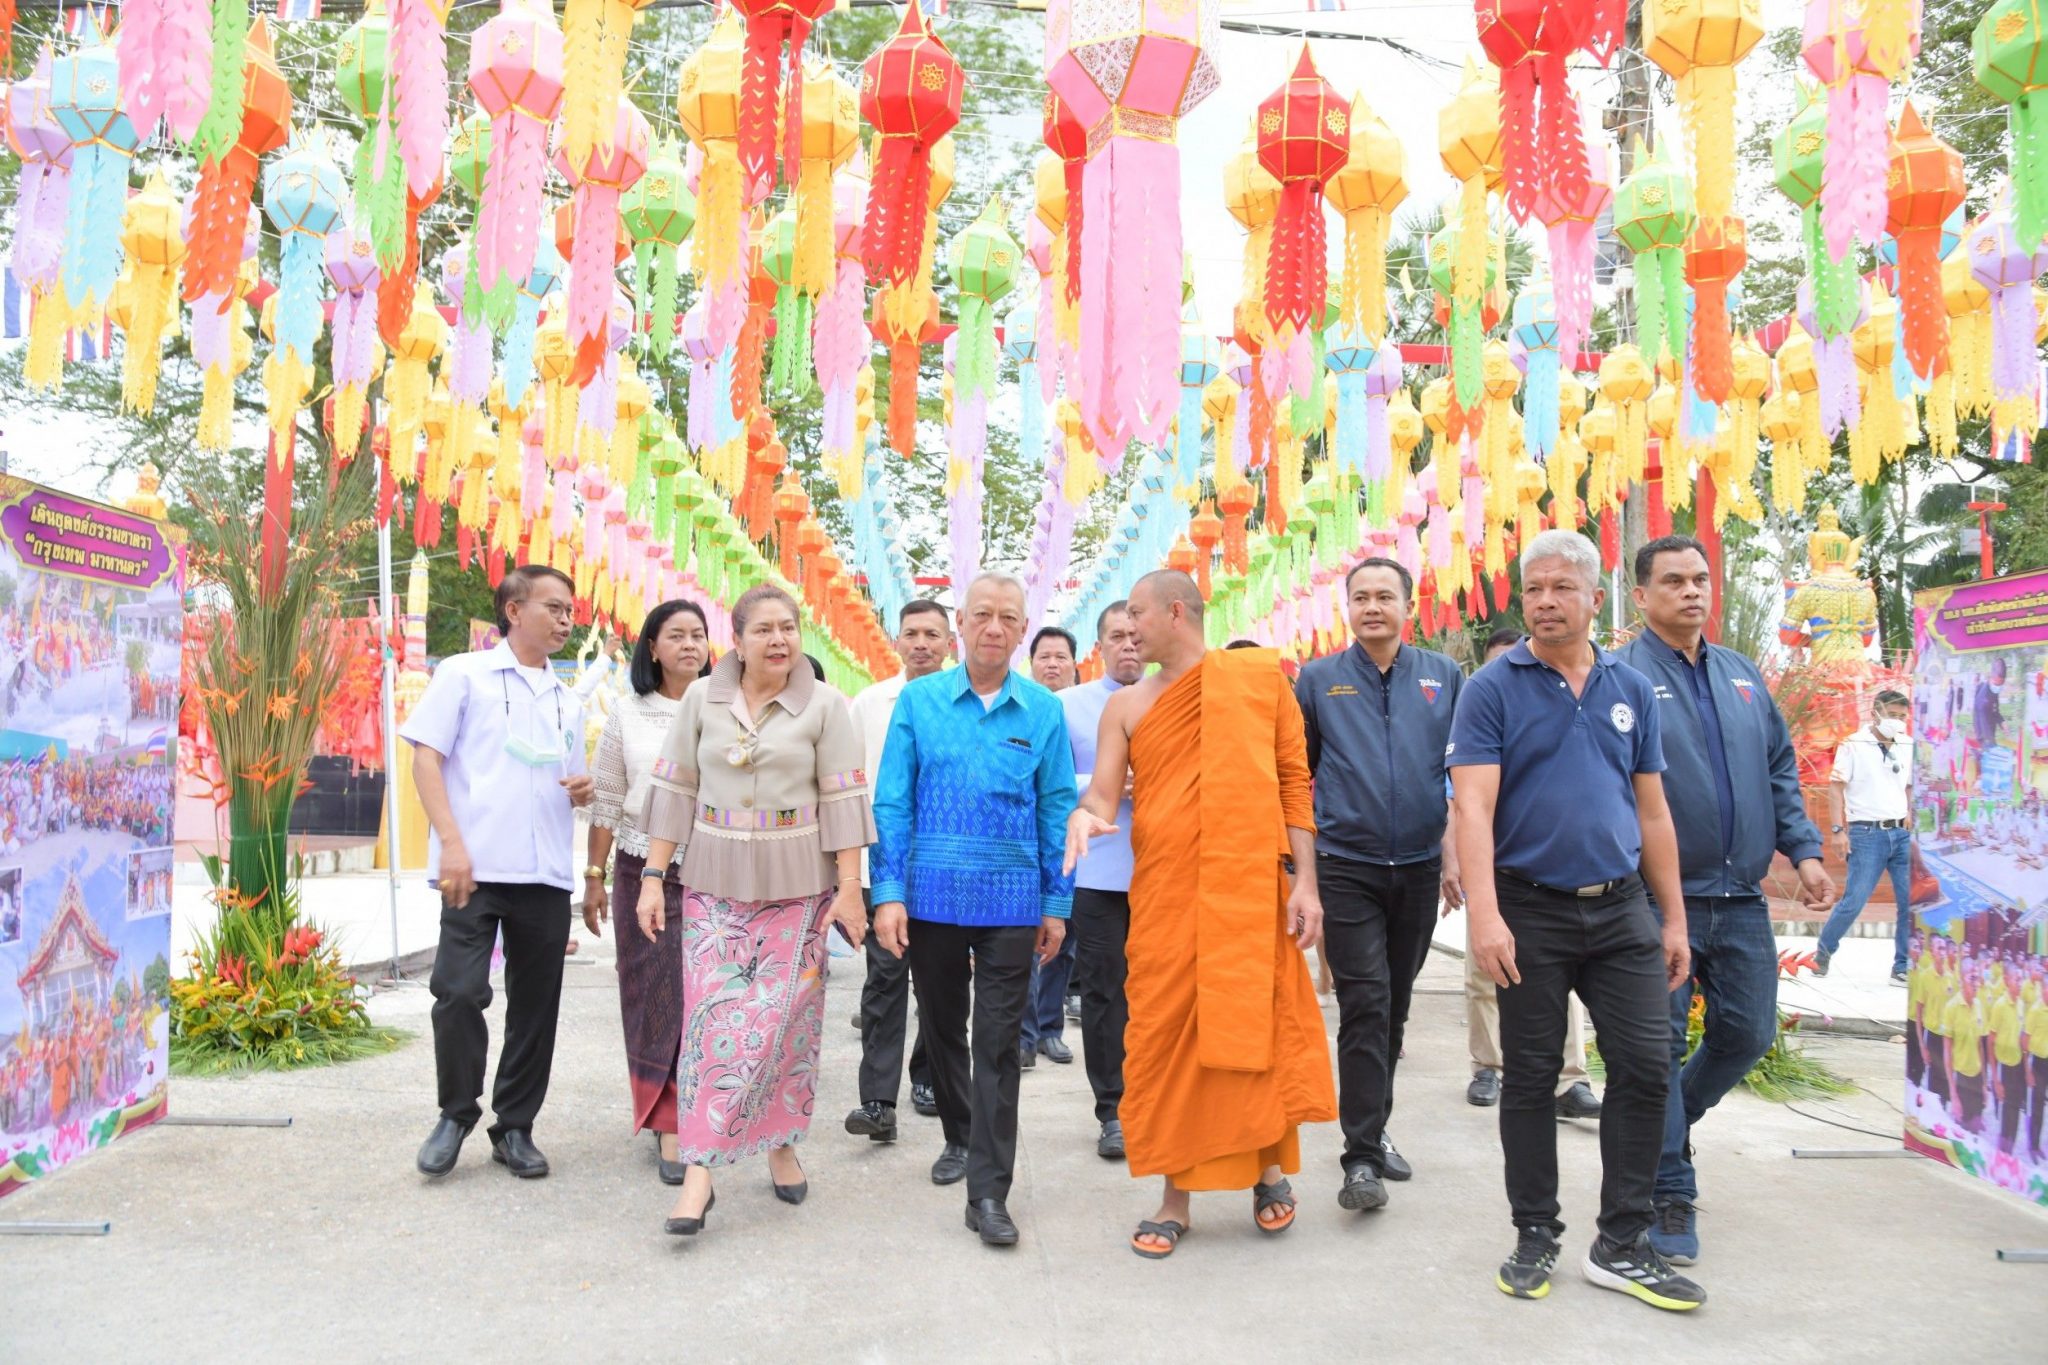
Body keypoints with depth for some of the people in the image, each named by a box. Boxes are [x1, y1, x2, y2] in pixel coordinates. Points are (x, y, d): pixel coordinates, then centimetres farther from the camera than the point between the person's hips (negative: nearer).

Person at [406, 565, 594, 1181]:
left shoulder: (568, 700, 19)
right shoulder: (463, 674, 4)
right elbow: (426, 757, -3)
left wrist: (583, 790, 1)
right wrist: (452, 843, -15)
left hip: (546, 874, 5)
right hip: (475, 866, -5)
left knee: (535, 1004, 6)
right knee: (459, 992, -8)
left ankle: (514, 1127, 20)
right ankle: (456, 1114, 15)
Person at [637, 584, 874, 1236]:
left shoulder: (825, 705, -1)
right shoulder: (701, 699, 5)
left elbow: (844, 801, -4)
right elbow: (674, 790, 6)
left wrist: (849, 888, -9)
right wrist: (653, 876, 1)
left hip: (796, 887, -1)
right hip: (714, 884, 1)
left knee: (785, 1018, 4)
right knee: (713, 1016, -4)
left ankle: (781, 1143, 23)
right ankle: (700, 1170, -1)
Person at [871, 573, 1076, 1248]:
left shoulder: (1044, 711, 0)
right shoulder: (918, 700, 0)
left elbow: (1057, 810, 4)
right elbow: (892, 801, 0)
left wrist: (1057, 903, 3)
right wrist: (888, 891, -6)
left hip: (1010, 903, -1)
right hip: (931, 896, 1)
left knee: (997, 1042, 0)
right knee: (942, 1027, 17)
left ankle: (988, 1191, 7)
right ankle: (959, 1136, 40)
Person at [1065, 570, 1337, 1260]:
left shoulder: (1259, 679, 4)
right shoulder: (1126, 705, 10)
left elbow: (1293, 781, 2)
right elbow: (1102, 791, 2)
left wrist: (1305, 881, -4)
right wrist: (1084, 814, -22)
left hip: (1249, 890, -2)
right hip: (1163, 893, 2)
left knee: (1259, 1027, 3)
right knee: (1165, 1036, 5)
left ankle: (1270, 1167, 29)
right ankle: (1175, 1196, 19)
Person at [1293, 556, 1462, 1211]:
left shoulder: (1444, 677, 6)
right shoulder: (1318, 679, 2)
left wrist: (1456, 850, 1)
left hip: (1419, 868, 3)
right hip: (1346, 867, -2)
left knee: (1395, 1008, 13)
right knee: (1365, 1005, -9)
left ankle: (1372, 1127, 28)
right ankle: (1363, 1156, -4)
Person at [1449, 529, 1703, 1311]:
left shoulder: (1632, 691, 8)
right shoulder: (1493, 690, -5)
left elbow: (1652, 812, 12)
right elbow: (1473, 807, -14)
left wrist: (1674, 919, 9)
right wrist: (1485, 915, -24)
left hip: (1621, 909, 4)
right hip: (1530, 910, -3)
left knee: (1645, 1068, 2)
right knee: (1530, 1077, 7)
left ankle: (1623, 1246, 17)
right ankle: (1535, 1237, 22)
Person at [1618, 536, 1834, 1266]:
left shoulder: (1741, 674, 12)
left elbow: (1780, 769, 17)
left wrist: (1804, 850, 6)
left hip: (1741, 897, 6)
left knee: (1749, 1033, 13)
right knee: (1661, 1044, 1)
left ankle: (1667, 1122, 38)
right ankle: (1672, 1193, 14)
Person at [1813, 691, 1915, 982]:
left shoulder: (1908, 747, 10)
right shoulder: (1854, 745, -3)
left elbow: (1911, 787, 23)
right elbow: (1836, 787, -5)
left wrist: (1911, 814, 8)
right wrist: (1837, 830, -11)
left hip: (1902, 833, 5)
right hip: (1867, 833, -5)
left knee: (1912, 902, 0)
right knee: (1854, 901, -6)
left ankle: (1903, 968, 10)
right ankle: (1824, 952, 16)